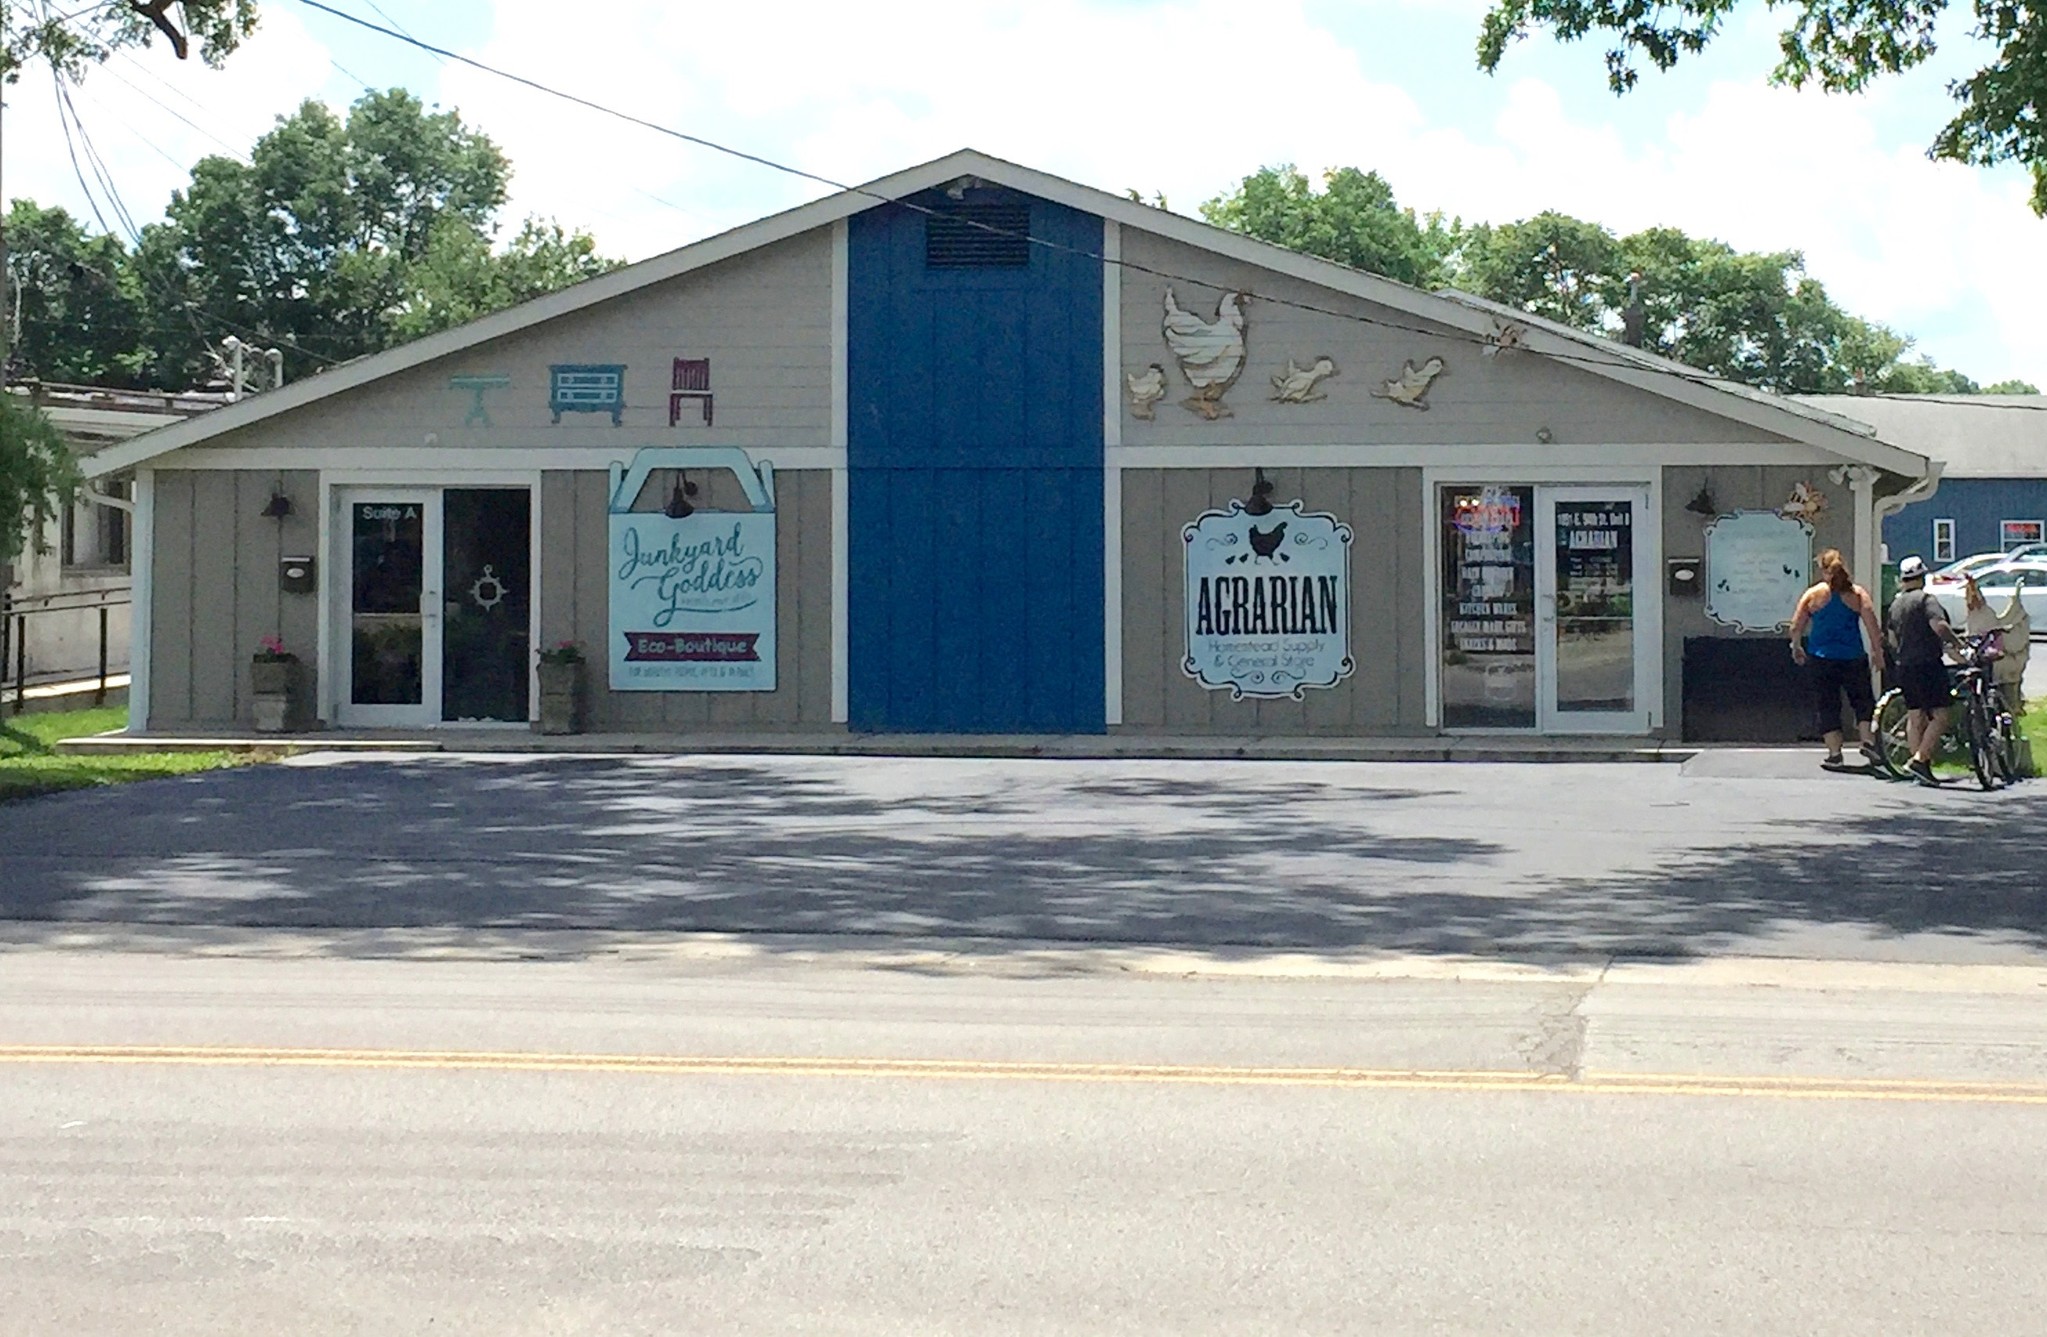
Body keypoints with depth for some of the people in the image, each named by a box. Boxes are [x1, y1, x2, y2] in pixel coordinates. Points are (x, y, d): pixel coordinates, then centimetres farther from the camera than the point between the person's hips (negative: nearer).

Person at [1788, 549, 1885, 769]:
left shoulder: (1812, 594, 0)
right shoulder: (1858, 594, 0)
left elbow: (1796, 627, 1)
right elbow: (1873, 626, -5)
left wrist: (1796, 648, 17)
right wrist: (1877, 652, 4)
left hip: (1821, 659, 0)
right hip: (1852, 658, 0)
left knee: (1827, 706, 6)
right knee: (1862, 700, 14)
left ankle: (1834, 753, 2)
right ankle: (1867, 740, -2)